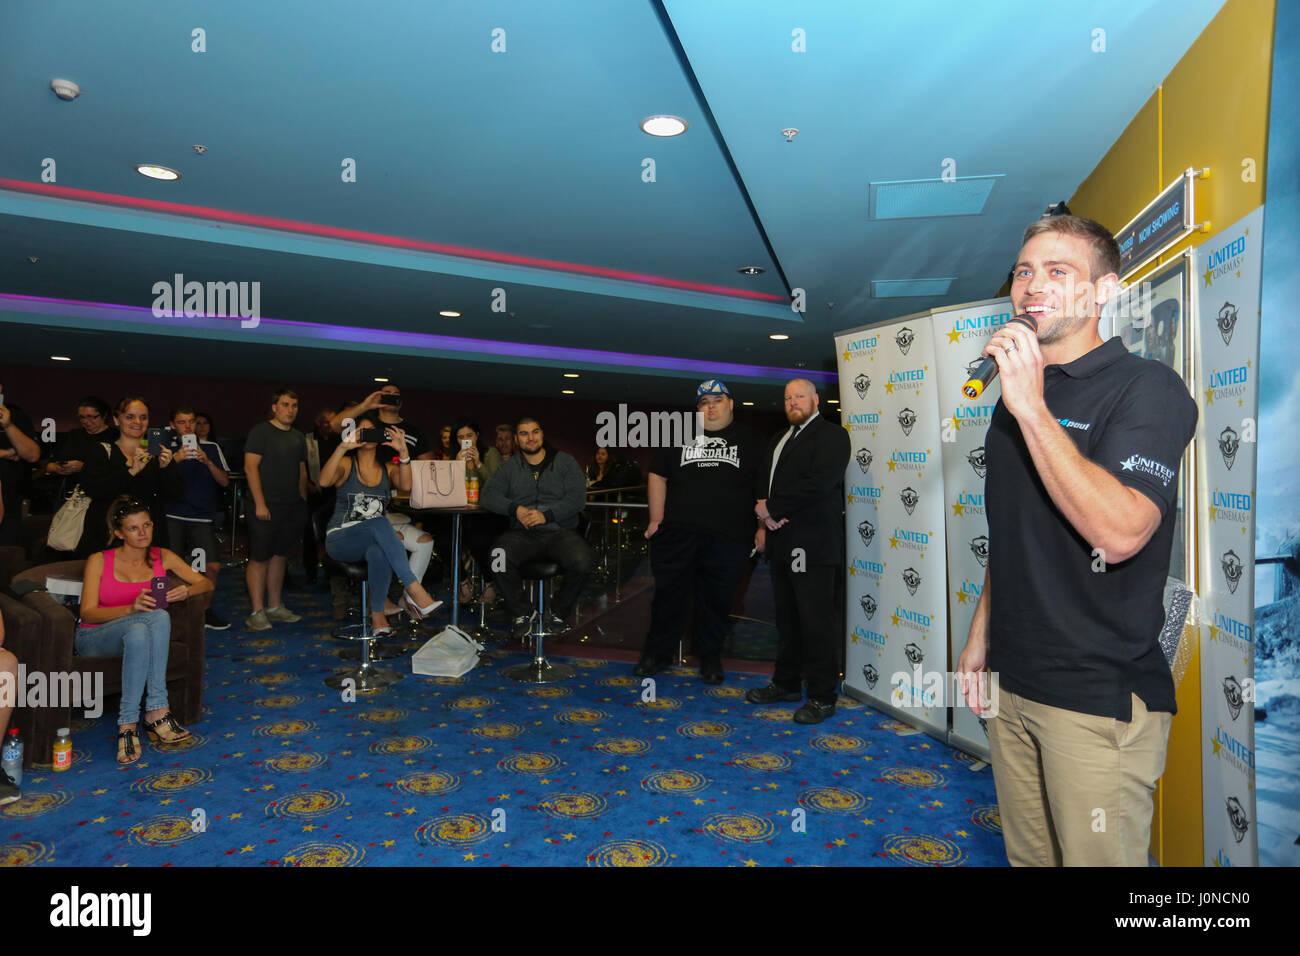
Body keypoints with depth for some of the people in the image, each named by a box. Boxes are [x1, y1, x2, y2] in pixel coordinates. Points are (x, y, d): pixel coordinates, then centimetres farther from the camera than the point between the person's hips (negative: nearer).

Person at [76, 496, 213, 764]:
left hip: (140, 636, 2)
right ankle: (157, 713, -37)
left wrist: (186, 591, -20)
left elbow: (205, 583, 5)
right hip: (93, 638, -2)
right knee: (158, 616, -35)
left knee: (160, 617, -37)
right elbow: (87, 613, -8)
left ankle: (128, 724, -35)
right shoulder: (98, 561, -1)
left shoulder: (162, 557, 6)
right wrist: (132, 608, -26)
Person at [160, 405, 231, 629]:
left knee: (213, 566, -5)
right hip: (173, 516, -1)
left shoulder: (211, 448, 10)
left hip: (202, 517, 1)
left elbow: (224, 481, 4)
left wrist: (207, 462, -12)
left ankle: (205, 611, 13)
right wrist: (175, 459, -19)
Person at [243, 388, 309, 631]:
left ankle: (274, 606, 21)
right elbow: (250, 467, -10)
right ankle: (257, 612, 1)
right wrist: (260, 504, -15)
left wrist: (303, 502, 14)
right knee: (259, 558, -3)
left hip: (292, 508, 6)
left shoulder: (298, 438, 16)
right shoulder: (261, 431, -3)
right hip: (266, 506, -6)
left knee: (279, 556, 12)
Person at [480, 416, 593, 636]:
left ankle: (559, 612, -3)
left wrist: (546, 515, -14)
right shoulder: (510, 467, 17)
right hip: (522, 534, 1)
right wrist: (515, 509, -12)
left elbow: (577, 498, -1)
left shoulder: (565, 461, 10)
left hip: (560, 531, -1)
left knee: (583, 563, -31)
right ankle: (521, 612, -6)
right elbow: (487, 496, 7)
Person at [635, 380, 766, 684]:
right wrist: (656, 520, 4)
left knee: (717, 599, 7)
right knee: (669, 594, 6)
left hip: (728, 537, -1)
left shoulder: (751, 439, 11)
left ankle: (710, 657, 25)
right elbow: (658, 476, 12)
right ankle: (658, 652, 23)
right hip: (677, 532, 1)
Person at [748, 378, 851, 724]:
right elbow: (764, 481, 20)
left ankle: (822, 696, 7)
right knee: (787, 616, 15)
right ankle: (787, 682, 27)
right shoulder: (779, 439, 22)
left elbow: (819, 483, -18)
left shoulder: (831, 435, -5)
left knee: (817, 620, -3)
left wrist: (773, 509, -13)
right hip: (781, 541, 8)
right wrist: (765, 522, 2)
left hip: (813, 543, -8)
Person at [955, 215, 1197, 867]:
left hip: (1100, 696, -6)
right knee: (1027, 855, 18)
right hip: (1012, 681, 7)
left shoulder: (1147, 388, -11)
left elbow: (1118, 533, -28)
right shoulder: (1016, 397, 12)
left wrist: (1032, 408, -27)